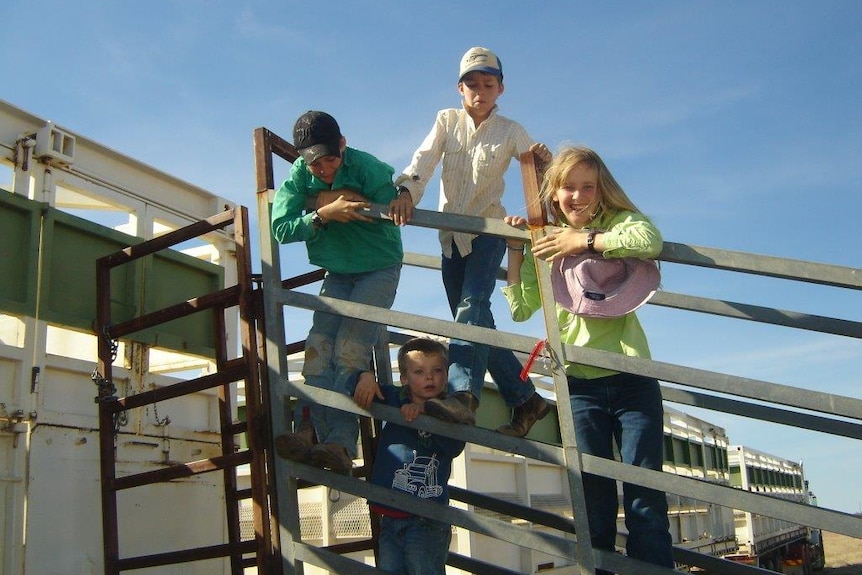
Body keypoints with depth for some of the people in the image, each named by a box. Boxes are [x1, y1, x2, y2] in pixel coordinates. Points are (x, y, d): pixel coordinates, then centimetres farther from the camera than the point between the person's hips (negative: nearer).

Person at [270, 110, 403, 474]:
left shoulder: (369, 168, -18)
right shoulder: (299, 176, -7)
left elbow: (389, 220, -24)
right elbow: (280, 227, -17)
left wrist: (334, 200, -22)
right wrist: (324, 214, -32)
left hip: (379, 270, -4)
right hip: (337, 274, 5)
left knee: (349, 351, -20)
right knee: (318, 347, -16)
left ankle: (338, 444, -26)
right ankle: (310, 433, -25)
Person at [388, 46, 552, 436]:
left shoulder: (510, 131, 0)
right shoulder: (447, 121, 5)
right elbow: (423, 161, -11)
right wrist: (405, 191, -29)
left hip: (488, 229, -4)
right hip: (451, 234, 4)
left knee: (472, 304, -27)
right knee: (474, 321, 3)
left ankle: (462, 393, -42)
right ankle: (525, 400, 12)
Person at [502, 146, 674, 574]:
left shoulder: (619, 221, 4)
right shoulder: (544, 242, 10)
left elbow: (649, 240, -20)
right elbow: (521, 309, 2)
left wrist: (584, 240, -18)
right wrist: (514, 251, -3)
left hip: (633, 379, -1)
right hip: (579, 383, 2)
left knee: (645, 498, -4)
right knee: (594, 503, 5)